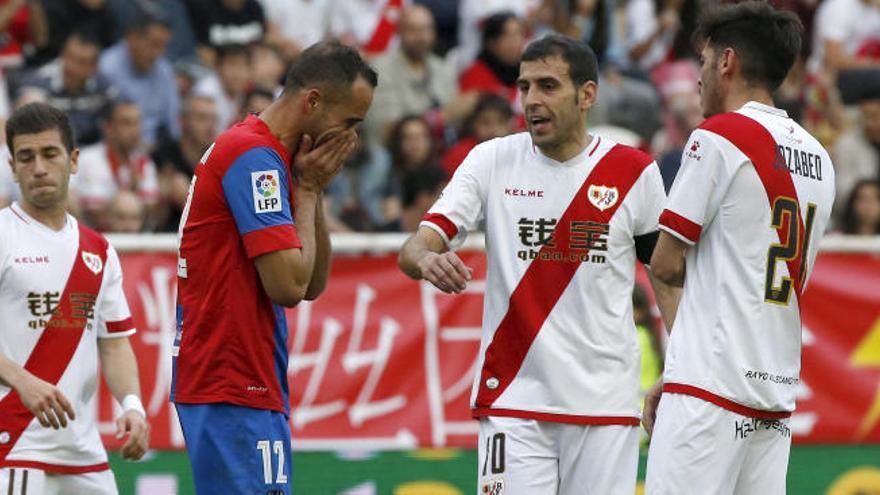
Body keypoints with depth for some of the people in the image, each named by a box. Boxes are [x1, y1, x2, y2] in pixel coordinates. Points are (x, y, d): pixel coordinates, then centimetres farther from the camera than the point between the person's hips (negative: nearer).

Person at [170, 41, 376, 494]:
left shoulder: (253, 150, 18)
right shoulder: (255, 156, -14)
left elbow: (314, 284, 18)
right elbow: (288, 285, -19)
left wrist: (312, 190, 6)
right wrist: (307, 189, -7)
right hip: (234, 388, -11)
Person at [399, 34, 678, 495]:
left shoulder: (634, 171, 2)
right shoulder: (492, 161, 2)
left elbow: (668, 279, 9)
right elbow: (413, 249, -6)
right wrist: (426, 259, -31)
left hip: (605, 402, 0)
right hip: (512, 398, 0)